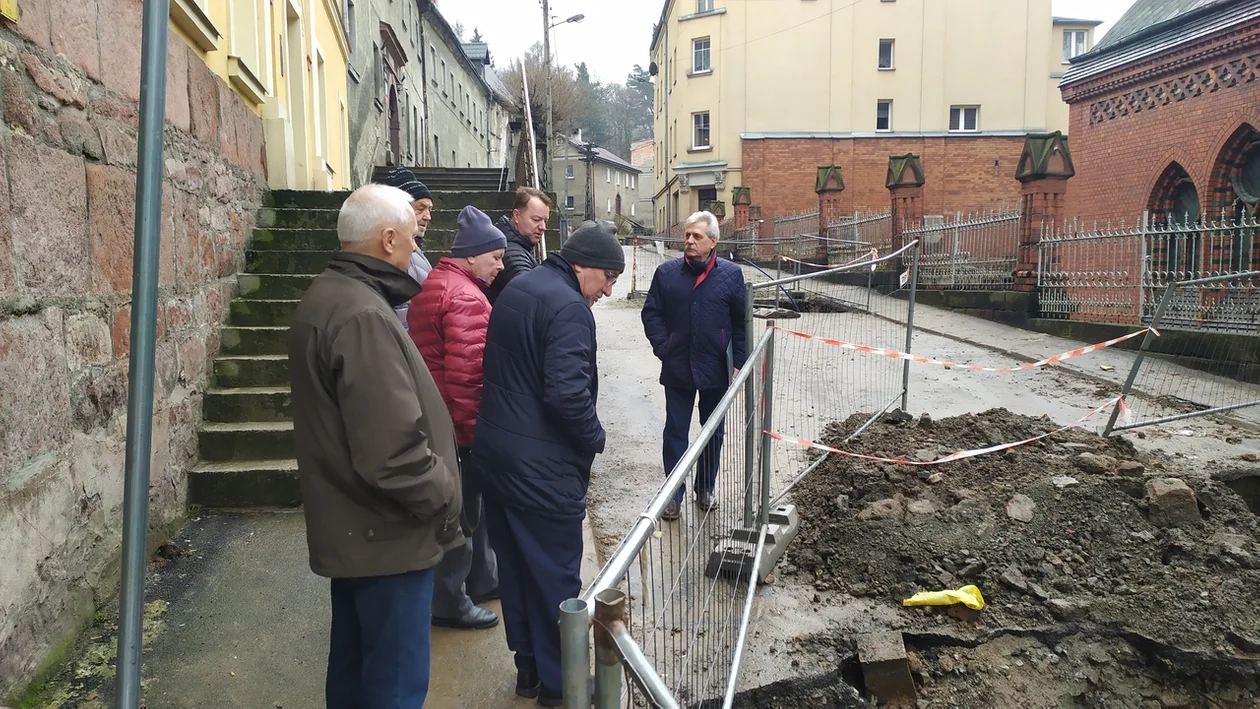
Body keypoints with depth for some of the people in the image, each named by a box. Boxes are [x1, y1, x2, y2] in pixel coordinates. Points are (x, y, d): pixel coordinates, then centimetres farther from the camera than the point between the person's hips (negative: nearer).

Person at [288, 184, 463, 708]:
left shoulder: (325, 296, 8)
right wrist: (443, 497, -13)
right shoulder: (364, 317, -25)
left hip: (349, 527, 10)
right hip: (388, 536, -10)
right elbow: (392, 452, -29)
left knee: (353, 664, 24)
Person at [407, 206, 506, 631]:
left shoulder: (435, 284, 13)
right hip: (459, 425, -10)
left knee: (471, 504, 22)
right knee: (462, 512, 3)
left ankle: (481, 580, 37)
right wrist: (473, 428, -19)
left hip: (439, 416, 10)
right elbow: (466, 372, -28)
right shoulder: (465, 297, -21)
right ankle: (449, 603, 17)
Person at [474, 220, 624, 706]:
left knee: (514, 565, 18)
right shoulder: (568, 307, -19)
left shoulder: (515, 289, 11)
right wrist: (595, 438, -11)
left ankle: (528, 666, 33)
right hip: (543, 466, -9)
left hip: (495, 451, 9)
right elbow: (568, 392, -28)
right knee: (556, 575, 7)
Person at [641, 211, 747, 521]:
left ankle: (706, 488, 31)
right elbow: (651, 314, 2)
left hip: (716, 369, 0)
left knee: (714, 431, 14)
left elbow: (741, 322, -1)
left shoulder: (731, 274, -3)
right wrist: (662, 348, -8)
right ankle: (674, 494, 16)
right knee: (675, 431, 6)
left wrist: (738, 363, -4)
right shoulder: (666, 273, -1)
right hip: (677, 369, 0)